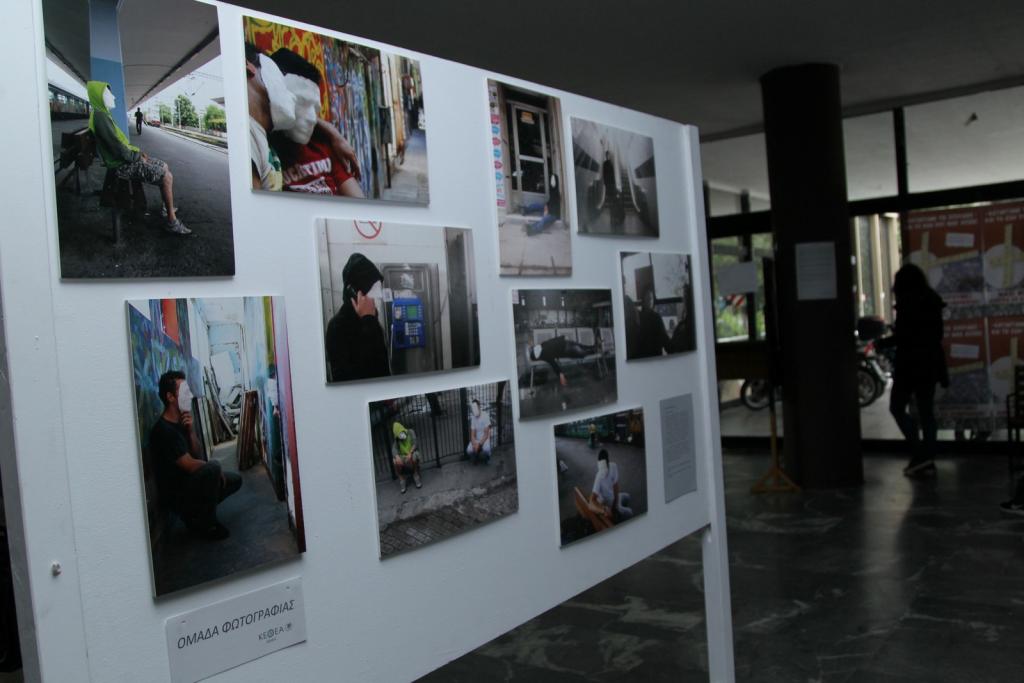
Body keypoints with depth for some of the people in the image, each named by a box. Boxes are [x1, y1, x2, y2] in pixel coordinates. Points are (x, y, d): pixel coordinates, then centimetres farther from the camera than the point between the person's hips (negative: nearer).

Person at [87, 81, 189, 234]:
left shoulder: (102, 114, 14)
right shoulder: (99, 116, -20)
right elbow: (116, 146, -26)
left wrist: (137, 151, 8)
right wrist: (137, 157, -14)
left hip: (125, 158, 11)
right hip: (121, 165, -11)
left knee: (164, 166, 18)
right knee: (167, 176, -14)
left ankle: (167, 207, 23)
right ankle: (171, 221, -12)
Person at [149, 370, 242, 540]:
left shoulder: (180, 421, 5)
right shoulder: (164, 430, -25)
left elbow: (196, 453, 7)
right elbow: (191, 465, -25)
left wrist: (190, 430, -9)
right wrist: (214, 467, -7)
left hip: (187, 481, 9)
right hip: (175, 494, -9)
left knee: (235, 479, 12)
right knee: (213, 467, -32)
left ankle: (193, 512, 12)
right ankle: (204, 524, -14)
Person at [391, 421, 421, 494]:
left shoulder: (410, 432, 0)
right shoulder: (397, 440, 6)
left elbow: (414, 444, -12)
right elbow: (394, 449, -11)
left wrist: (410, 453, -30)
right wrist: (397, 456, -35)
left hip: (412, 453, -2)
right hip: (403, 456, 2)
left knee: (413, 457, -38)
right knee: (396, 461, -31)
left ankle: (416, 476, -17)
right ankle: (401, 480, -17)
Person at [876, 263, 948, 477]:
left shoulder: (906, 303, -13)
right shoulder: (933, 302, 10)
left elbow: (902, 336, -18)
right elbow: (937, 334, 17)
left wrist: (882, 343, -1)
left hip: (910, 364, -7)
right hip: (931, 363, 7)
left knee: (897, 408, 3)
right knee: (926, 411, 10)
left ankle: (919, 454, -7)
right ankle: (928, 460, 11)